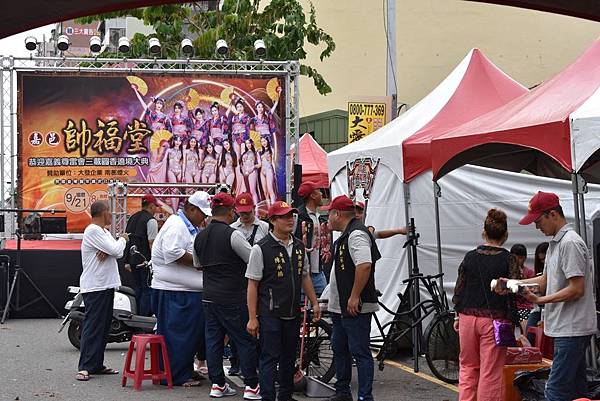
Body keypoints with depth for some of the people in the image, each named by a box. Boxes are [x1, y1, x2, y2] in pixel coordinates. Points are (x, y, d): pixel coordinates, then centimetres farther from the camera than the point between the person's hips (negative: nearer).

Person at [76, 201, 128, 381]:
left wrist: (108, 251, -14)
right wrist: (123, 239, 0)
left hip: (106, 285, 10)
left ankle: (97, 365, 17)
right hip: (95, 287, -10)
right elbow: (115, 249, -20)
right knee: (92, 327, -11)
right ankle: (85, 367, -11)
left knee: (103, 326, 11)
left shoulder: (104, 232, 18)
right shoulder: (93, 231, -14)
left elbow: (119, 252, 8)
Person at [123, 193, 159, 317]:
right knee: (147, 290, -4)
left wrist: (127, 261, 19)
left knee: (137, 288, 15)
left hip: (133, 260, 8)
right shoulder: (151, 220, -11)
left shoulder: (133, 218, 14)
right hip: (146, 261, -8)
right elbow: (151, 243, -16)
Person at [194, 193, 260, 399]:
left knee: (213, 339, 10)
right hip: (233, 298, -7)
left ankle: (217, 384, 13)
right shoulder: (232, 235, -14)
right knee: (246, 341, 0)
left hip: (209, 296, 7)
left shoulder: (200, 236, 9)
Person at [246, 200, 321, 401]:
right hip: (270, 314, -6)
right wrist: (253, 318, -11)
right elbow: (252, 284, -9)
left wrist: (315, 303, 16)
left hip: (293, 313, 6)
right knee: (270, 358, -4)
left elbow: (305, 277, 20)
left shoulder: (299, 246, 10)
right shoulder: (261, 248, -9)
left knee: (289, 357, 15)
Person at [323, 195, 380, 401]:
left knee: (360, 352, -8)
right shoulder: (346, 235, 17)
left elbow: (364, 265, -28)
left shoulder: (357, 234, -17)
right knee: (340, 349, 18)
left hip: (355, 307, -11)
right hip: (340, 306, 11)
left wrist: (354, 297, -26)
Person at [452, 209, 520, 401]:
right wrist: (513, 322, -3)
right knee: (490, 373, 2)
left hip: (468, 317, 3)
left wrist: (458, 315, 17)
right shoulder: (508, 259, -7)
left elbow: (459, 289, 6)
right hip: (495, 319, -3)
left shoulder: (470, 257, 2)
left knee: (468, 367, 17)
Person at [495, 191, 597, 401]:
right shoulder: (555, 243, 16)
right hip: (565, 328, 10)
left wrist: (540, 300, -18)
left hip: (571, 329, -10)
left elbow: (576, 289, -20)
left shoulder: (570, 243, -15)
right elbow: (546, 280, 22)